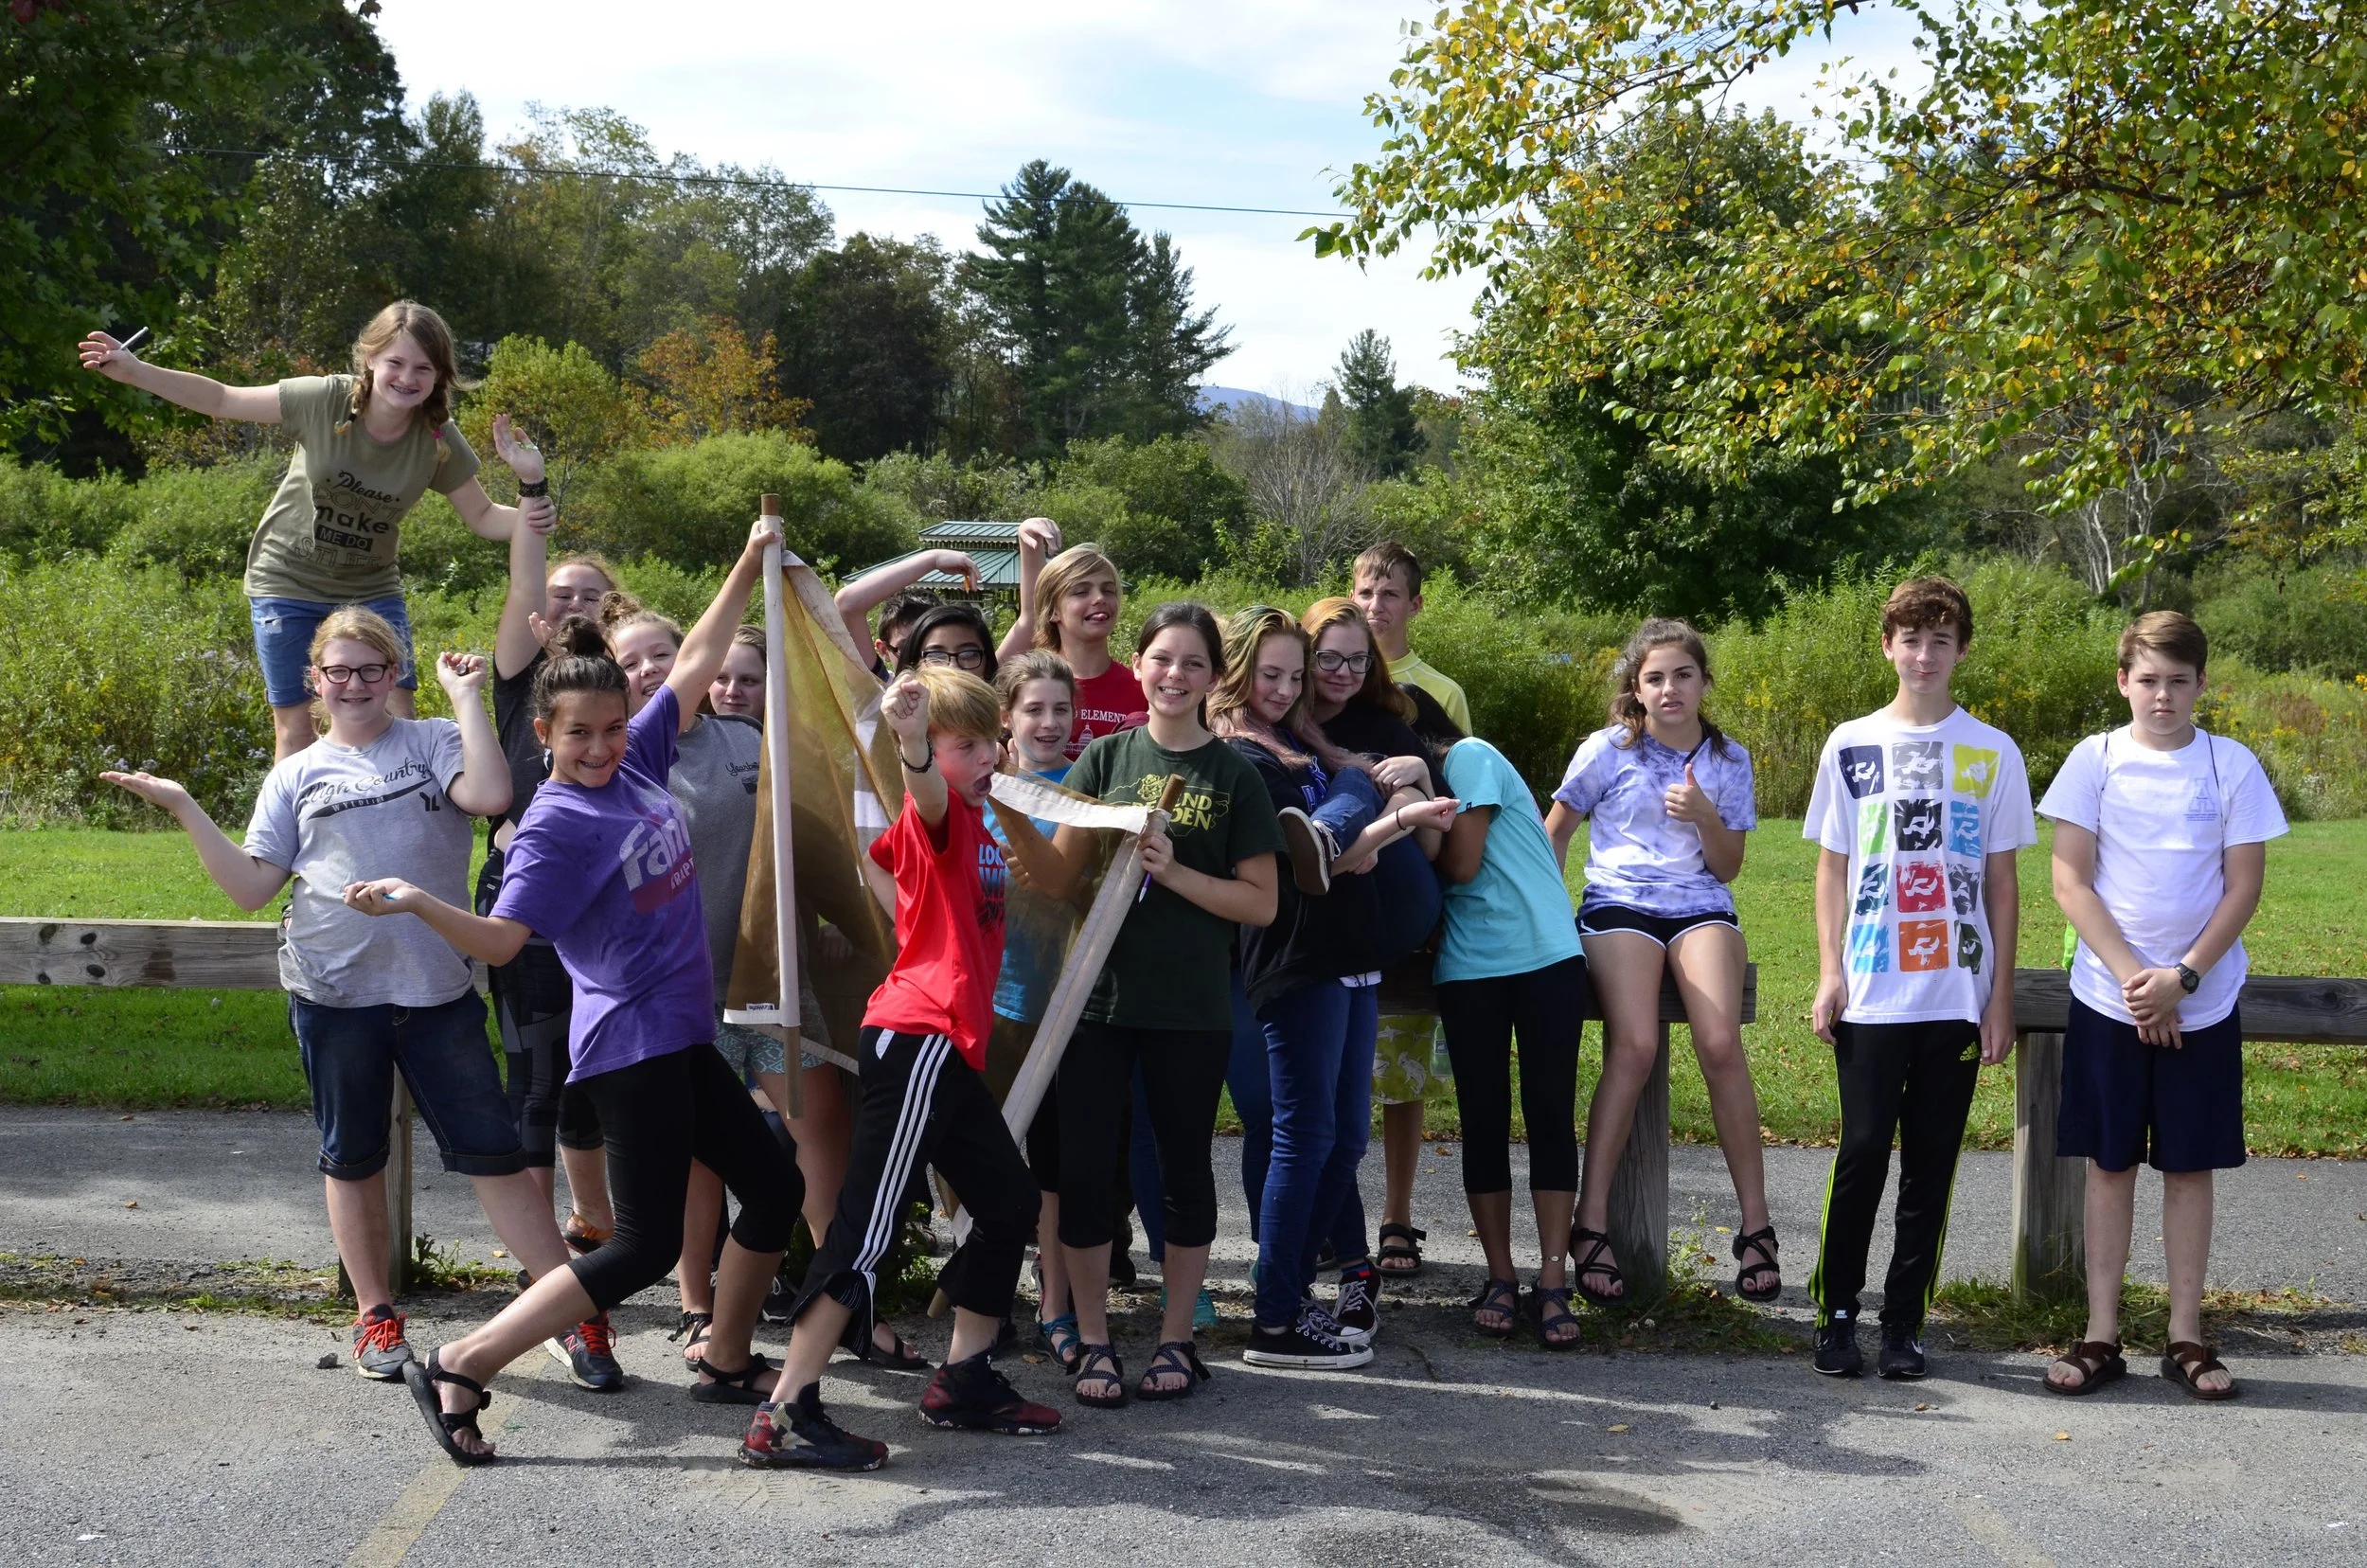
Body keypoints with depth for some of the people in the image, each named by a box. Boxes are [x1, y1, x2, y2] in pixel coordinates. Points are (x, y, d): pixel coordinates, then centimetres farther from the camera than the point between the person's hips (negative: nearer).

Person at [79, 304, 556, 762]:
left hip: (370, 591, 1)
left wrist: (532, 503, -25)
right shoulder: (324, 400, -20)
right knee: (294, 731, 3)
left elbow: (482, 518, -4)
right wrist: (135, 372, -17)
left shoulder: (439, 442, -14)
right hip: (287, 584, -1)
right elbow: (222, 400, -10)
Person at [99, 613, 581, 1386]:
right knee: (352, 1159, 13)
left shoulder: (434, 742, 4)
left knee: (494, 1155, -2)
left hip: (437, 992, -2)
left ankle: (576, 1309, 5)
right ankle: (375, 1315, 27)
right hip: (334, 993, 2)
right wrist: (184, 808, -1)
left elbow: (490, 795, -18)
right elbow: (251, 886, 5)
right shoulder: (296, 775, 11)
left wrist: (466, 695, -11)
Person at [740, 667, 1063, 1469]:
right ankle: (785, 1416, -13)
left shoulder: (978, 820, 19)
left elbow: (1051, 868, 40)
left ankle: (964, 1380, 27)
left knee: (1010, 1200, 17)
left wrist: (1011, 807, 25)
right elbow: (927, 790, -35)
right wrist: (912, 742, -55)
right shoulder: (936, 815, -9)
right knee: (868, 1224, -12)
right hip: (917, 1035, -10)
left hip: (949, 1049, 10)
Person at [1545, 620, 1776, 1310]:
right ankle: (1591, 1224, -22)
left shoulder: (1728, 761, 11)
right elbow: (1555, 831, 15)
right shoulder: (1609, 749, 5)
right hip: (1619, 904, -2)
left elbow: (1727, 868, 10)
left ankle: (1755, 1225, -15)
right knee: (1635, 1046, -27)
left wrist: (1705, 814, -8)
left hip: (1701, 907, 2)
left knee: (1721, 1044, -24)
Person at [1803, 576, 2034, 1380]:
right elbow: (1832, 869, 9)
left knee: (1931, 1162, 4)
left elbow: (2001, 881, 7)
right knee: (1864, 1150, -4)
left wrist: (2001, 997, 3)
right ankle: (1836, 1313, 9)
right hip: (1871, 995, -1)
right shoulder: (1851, 746, 6)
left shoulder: (1993, 753, 6)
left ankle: (1904, 1323, 13)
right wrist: (1830, 974, -1)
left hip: (1958, 995, 1)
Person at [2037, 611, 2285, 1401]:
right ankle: (2101, 1336, 11)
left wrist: (2180, 979, -13)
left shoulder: (2232, 766, -1)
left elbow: (2243, 887, -2)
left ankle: (2186, 1337, 14)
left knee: (2189, 1165, 6)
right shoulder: (2095, 759, -2)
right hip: (2107, 1000, 0)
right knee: (2109, 1162, 4)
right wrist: (2133, 977, -13)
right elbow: (2070, 880, -4)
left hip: (2202, 1003, 0)